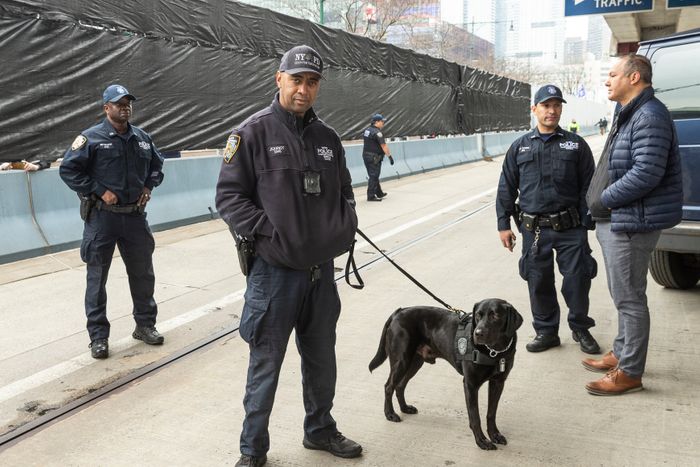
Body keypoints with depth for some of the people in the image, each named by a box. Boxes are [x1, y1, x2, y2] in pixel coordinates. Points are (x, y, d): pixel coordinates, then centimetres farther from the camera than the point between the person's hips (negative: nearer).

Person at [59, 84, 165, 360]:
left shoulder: (142, 138, 8)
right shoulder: (91, 138, -7)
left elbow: (157, 164, 22)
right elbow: (68, 169, -9)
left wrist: (149, 186, 5)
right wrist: (99, 191, -15)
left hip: (135, 215, 5)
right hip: (102, 217, -4)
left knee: (143, 273, 13)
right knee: (97, 277, 3)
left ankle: (145, 324, 29)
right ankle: (98, 336, 13)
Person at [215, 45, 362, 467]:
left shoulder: (327, 137, 9)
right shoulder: (254, 132, -6)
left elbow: (344, 191, 20)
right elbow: (229, 196, -9)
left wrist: (346, 227, 3)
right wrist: (268, 234, -18)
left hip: (323, 269, 5)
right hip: (274, 270, -5)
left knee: (322, 359, 19)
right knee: (266, 365, 6)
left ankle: (321, 429, 39)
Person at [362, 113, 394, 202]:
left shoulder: (367, 130, 10)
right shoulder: (377, 132, -17)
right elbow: (383, 145, -20)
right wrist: (390, 156, -18)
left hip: (366, 155, 9)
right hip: (374, 157, -9)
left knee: (374, 175, 17)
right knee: (373, 176, -3)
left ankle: (379, 193, 29)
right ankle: (371, 196, 0)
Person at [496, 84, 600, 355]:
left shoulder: (575, 145, 5)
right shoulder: (520, 147, 8)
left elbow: (588, 187, 3)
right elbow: (506, 188, 9)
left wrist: (588, 222, -5)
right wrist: (504, 224, 4)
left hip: (570, 229, -1)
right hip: (534, 229, 1)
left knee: (578, 279, 2)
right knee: (539, 283, 8)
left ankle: (580, 328, 25)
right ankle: (546, 331, 24)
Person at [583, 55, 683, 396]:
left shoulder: (649, 116, -17)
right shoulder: (628, 114, 16)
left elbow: (646, 174, -26)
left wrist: (604, 200, -16)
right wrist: (602, 203, 7)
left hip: (631, 224, -11)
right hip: (615, 221, 11)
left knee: (629, 298, -2)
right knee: (622, 296, 20)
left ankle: (630, 372, 9)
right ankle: (621, 354, 35)